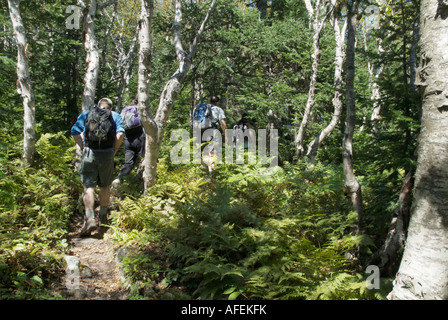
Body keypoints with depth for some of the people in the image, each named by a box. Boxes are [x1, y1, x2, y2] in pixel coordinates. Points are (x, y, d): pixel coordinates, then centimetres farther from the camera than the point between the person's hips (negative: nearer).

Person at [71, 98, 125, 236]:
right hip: (107, 154, 1)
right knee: (105, 186, 16)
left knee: (88, 187, -2)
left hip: (89, 154, 0)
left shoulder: (86, 114, 15)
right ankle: (103, 215, 29)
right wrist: (114, 151, 1)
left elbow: (75, 132, 2)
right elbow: (120, 133, -5)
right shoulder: (115, 115, 12)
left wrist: (83, 147, 6)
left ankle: (90, 218, -17)